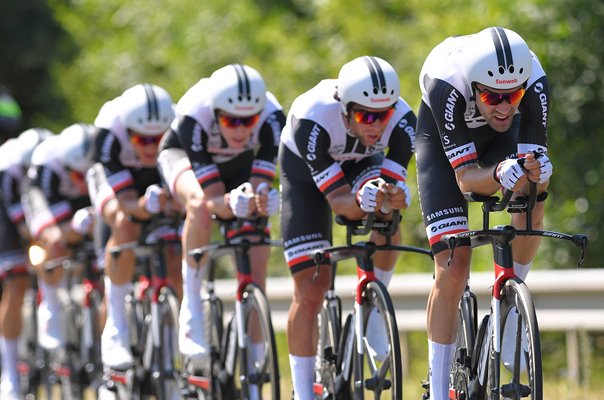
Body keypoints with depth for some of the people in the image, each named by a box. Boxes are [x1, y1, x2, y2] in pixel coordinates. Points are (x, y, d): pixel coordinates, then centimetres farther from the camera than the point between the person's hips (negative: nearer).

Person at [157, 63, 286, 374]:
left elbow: (259, 184, -33)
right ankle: (191, 310, -23)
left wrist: (262, 199, -56)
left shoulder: (271, 118, -36)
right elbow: (211, 199, -41)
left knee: (256, 264, -11)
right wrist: (230, 203, -62)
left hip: (239, 165, 2)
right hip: (182, 154, -2)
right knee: (200, 206, -38)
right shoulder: (194, 118, -41)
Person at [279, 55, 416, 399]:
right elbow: (337, 199, -38)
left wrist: (395, 196, -54)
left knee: (387, 222, -32)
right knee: (310, 291, -8)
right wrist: (361, 202, -59)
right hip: (305, 170, -2)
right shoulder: (311, 121, -40)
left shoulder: (402, 121, -33)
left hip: (361, 163, 2)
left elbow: (394, 184, -32)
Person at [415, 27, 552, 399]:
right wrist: (498, 176, -60)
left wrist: (537, 172, -56)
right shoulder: (447, 85, -41)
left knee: (532, 201, -28)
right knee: (453, 267, -12)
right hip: (444, 140, -3)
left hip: (502, 137, 3)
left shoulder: (535, 83, -36)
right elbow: (465, 178, -40)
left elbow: (535, 155, -33)